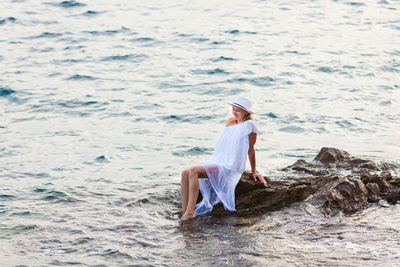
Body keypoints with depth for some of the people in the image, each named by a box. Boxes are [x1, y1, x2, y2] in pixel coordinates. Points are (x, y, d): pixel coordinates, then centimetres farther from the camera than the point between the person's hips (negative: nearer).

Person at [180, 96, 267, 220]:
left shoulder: (249, 125, -4)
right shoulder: (231, 121, 18)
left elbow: (250, 149, 2)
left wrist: (254, 172, 9)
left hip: (229, 168, -8)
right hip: (216, 162, 8)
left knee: (193, 171, -29)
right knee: (185, 173, -14)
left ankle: (190, 211, -32)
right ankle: (184, 211, -17)